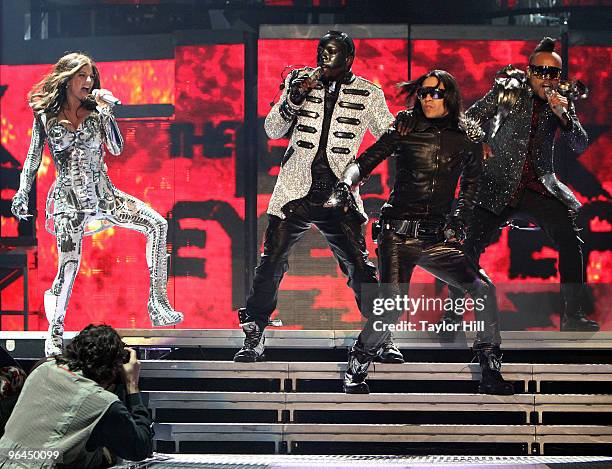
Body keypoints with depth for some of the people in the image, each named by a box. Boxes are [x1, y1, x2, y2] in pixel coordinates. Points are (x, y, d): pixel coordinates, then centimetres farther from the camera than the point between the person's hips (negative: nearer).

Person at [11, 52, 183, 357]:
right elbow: (33, 159, 7)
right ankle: (54, 333, 4)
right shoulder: (45, 115, 2)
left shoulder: (96, 111, 6)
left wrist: (106, 113, -11)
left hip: (103, 193, 3)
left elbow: (116, 149, -3)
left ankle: (157, 302, -12)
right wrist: (22, 192, -2)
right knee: (69, 266, -14)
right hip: (69, 200, -3)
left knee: (157, 224, -14)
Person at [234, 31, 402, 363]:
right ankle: (253, 338, 8)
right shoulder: (301, 81, 7)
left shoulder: (368, 95, 5)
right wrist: (295, 98, -10)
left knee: (359, 266, -5)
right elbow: (273, 130, 5)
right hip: (295, 191, 1)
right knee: (271, 262, -3)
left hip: (338, 194, -1)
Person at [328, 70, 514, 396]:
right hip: (398, 234, -3)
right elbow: (364, 162, 0)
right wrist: (343, 189, -20)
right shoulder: (404, 131, 3)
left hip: (437, 239, 3)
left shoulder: (468, 139, 9)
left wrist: (459, 220, 4)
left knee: (483, 288, -12)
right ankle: (355, 370, 0)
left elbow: (471, 185, 20)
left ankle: (490, 374, 1)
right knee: (393, 303, -22)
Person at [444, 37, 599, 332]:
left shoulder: (562, 103, 8)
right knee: (469, 245, -9)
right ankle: (453, 313, 4)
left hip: (540, 187, 3)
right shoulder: (509, 91, 0)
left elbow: (580, 147, 0)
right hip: (499, 186, -2)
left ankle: (572, 317, -2)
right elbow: (470, 119, 7)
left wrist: (563, 116, -15)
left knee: (571, 242, -10)